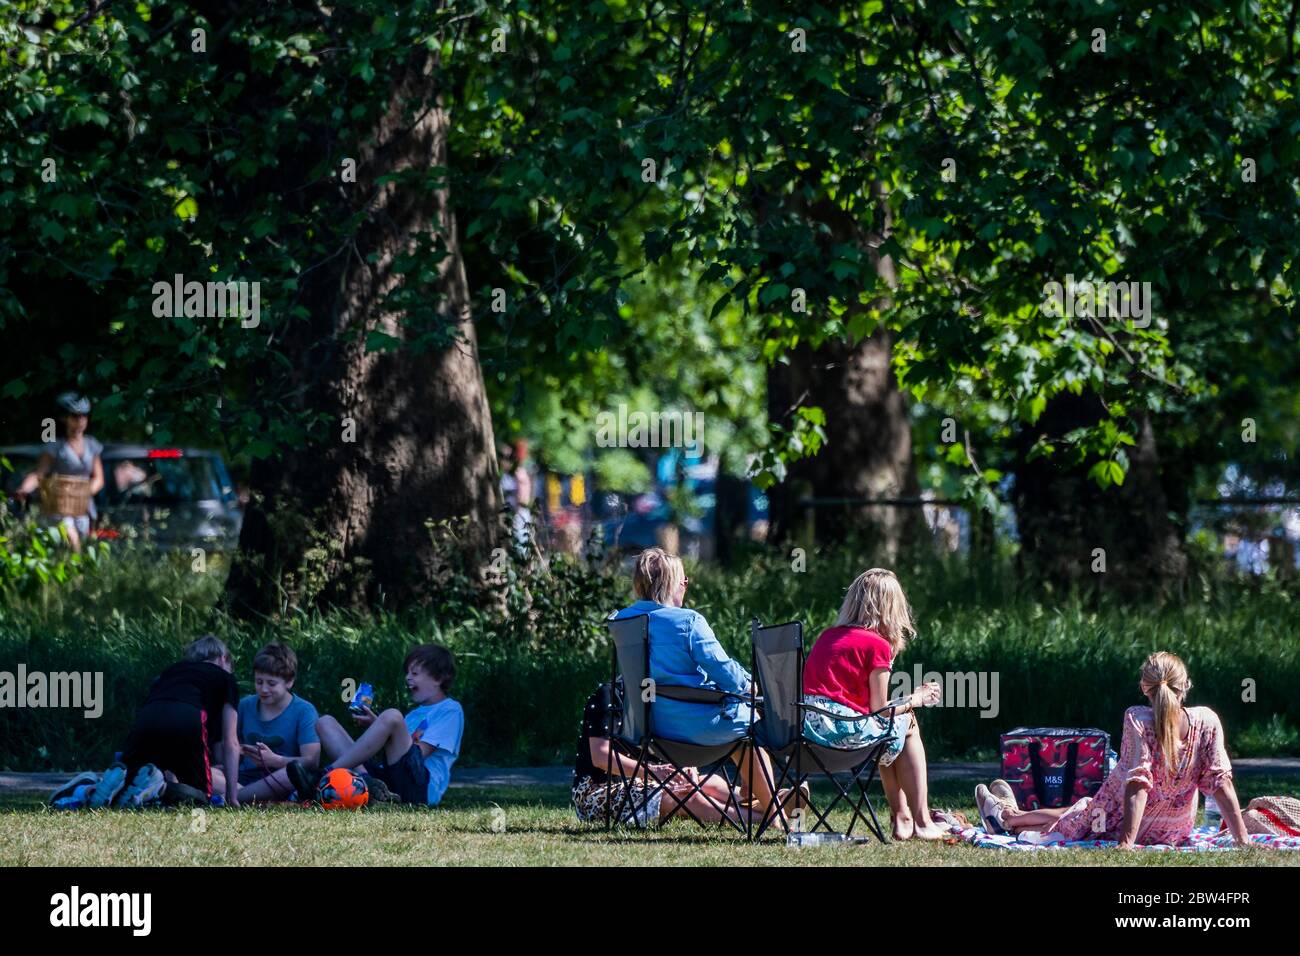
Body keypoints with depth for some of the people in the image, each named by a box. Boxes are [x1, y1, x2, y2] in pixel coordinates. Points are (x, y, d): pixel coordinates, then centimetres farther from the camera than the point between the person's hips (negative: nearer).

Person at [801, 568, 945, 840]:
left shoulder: (828, 637, 20)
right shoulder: (877, 645, -4)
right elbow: (879, 710, -2)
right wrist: (914, 700, 16)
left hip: (807, 726, 8)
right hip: (842, 729, -8)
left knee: (890, 728, 31)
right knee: (906, 723, 18)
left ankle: (902, 819, 32)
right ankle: (921, 821, 15)